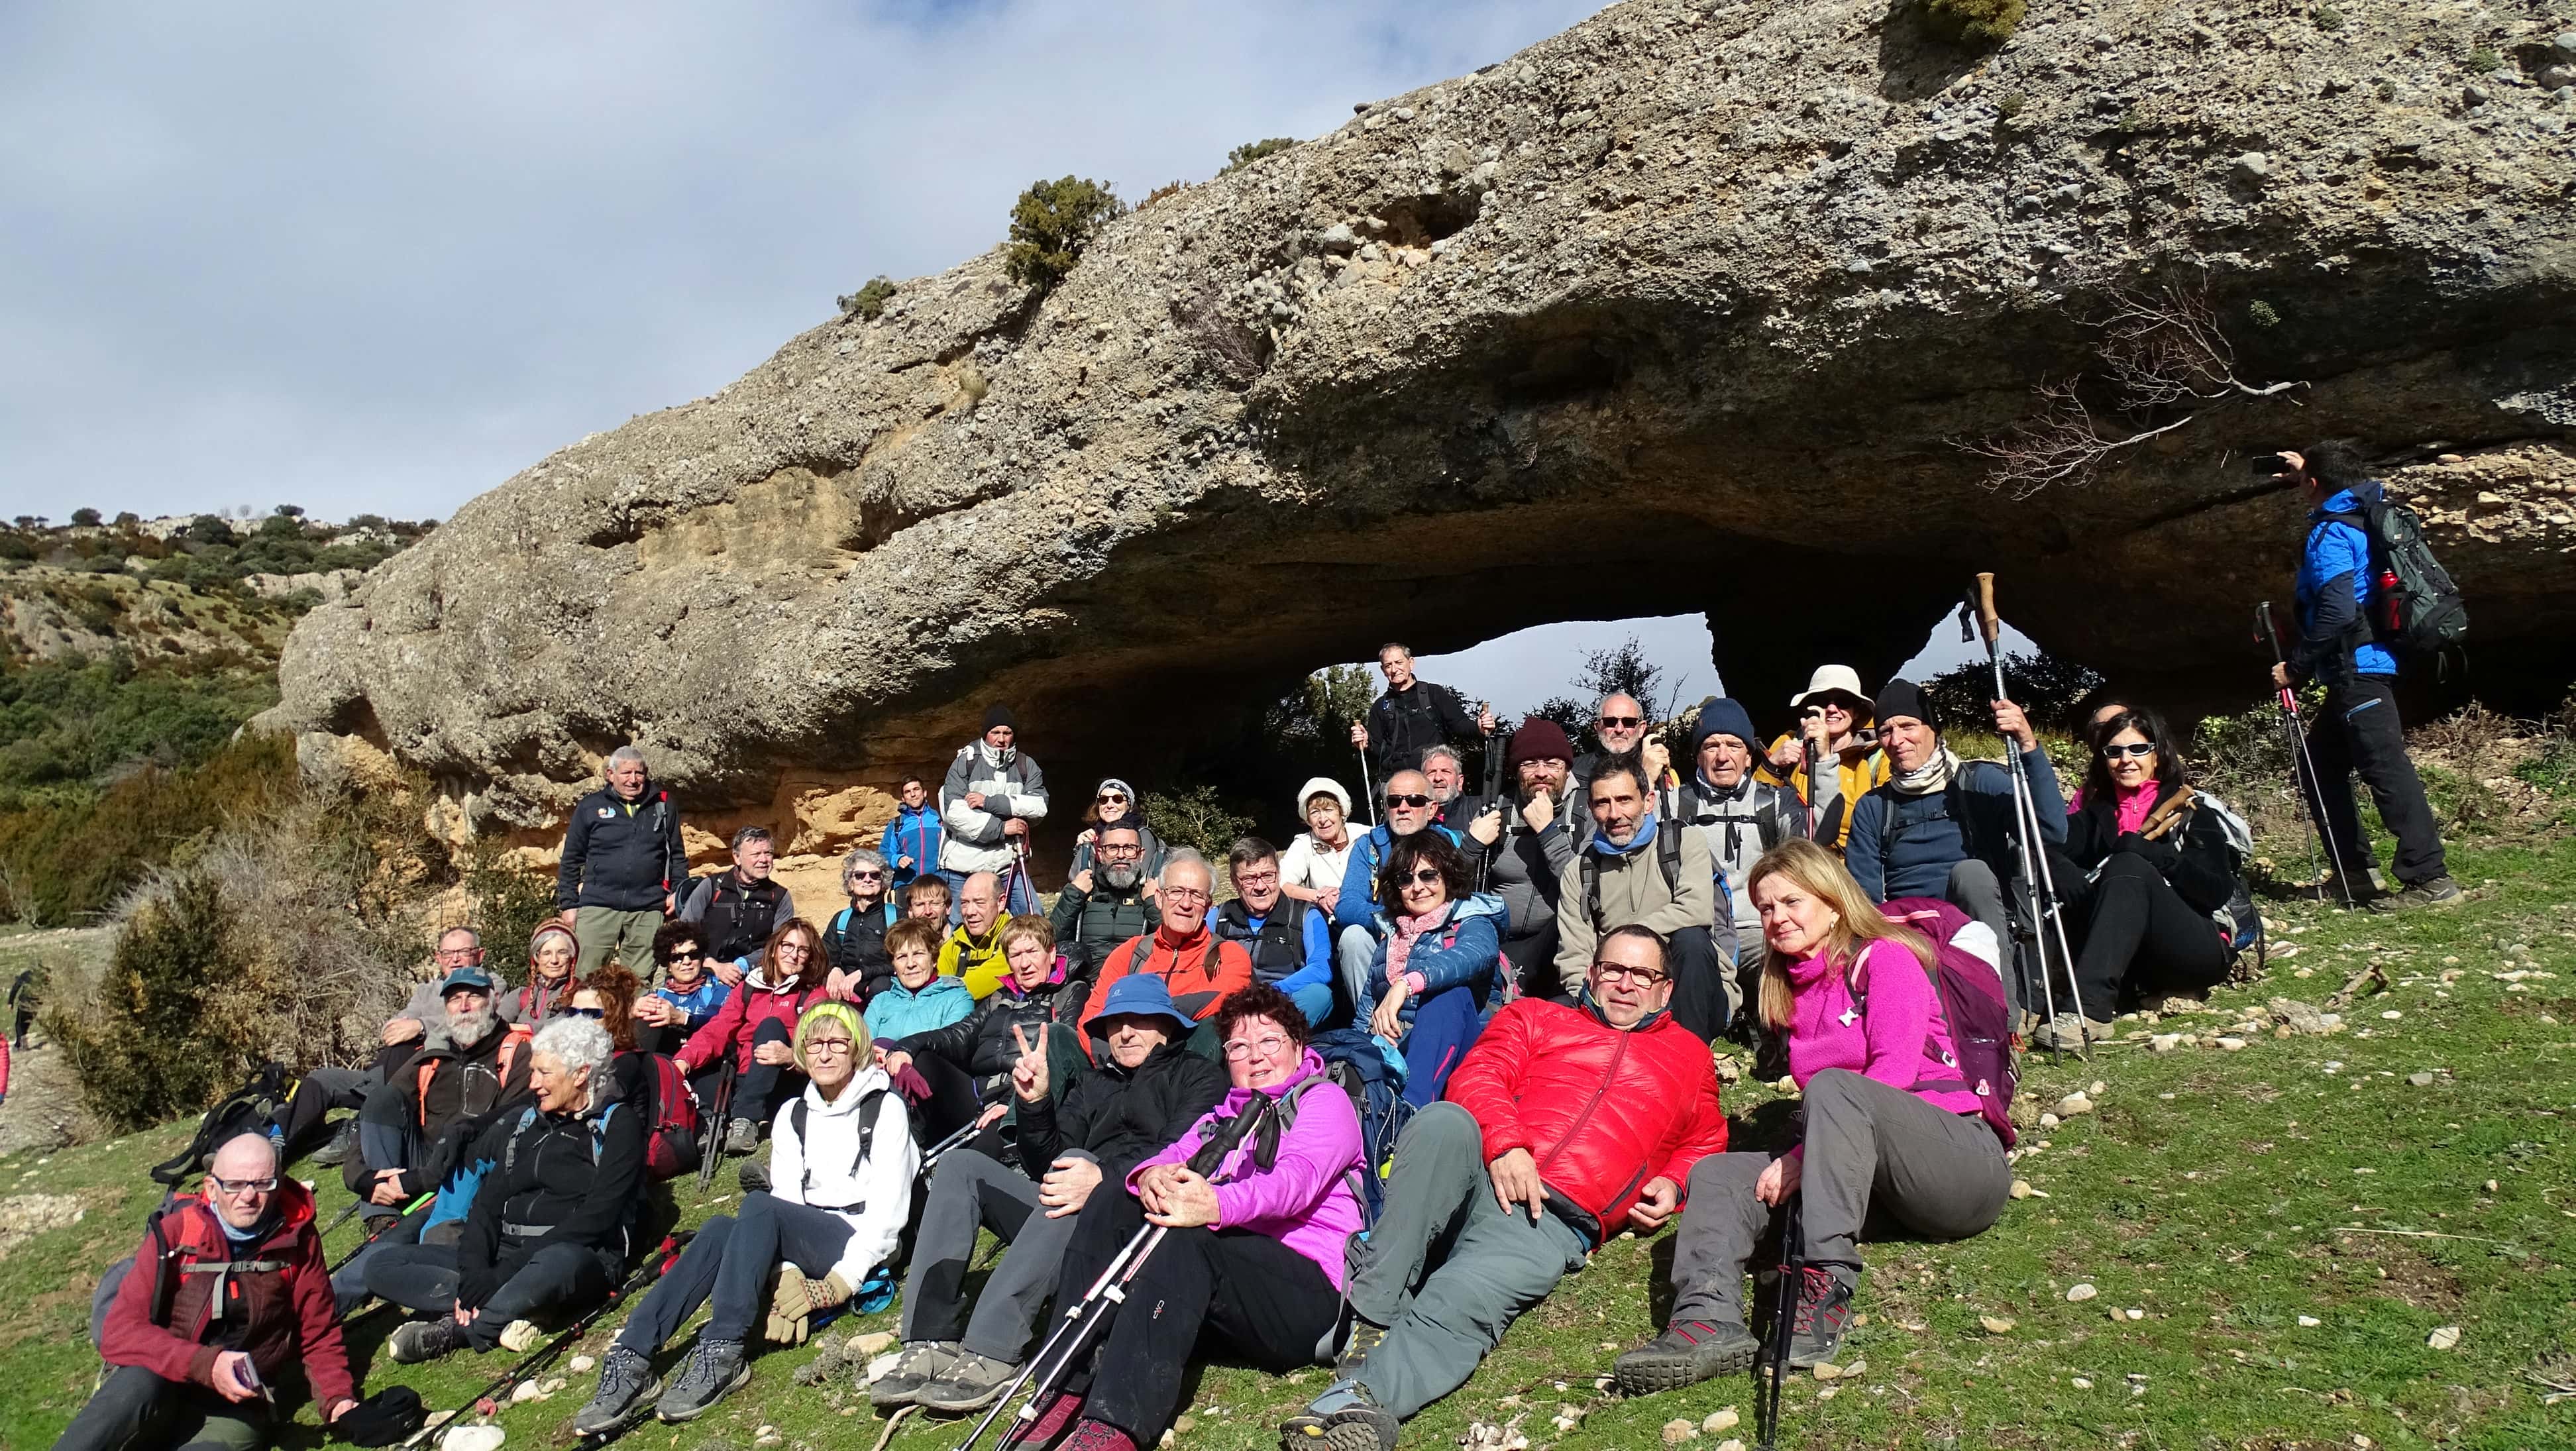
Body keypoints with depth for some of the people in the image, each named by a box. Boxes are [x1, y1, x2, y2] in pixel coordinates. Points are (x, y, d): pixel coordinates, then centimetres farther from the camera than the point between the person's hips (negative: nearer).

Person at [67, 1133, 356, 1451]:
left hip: (237, 1405, 0)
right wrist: (205, 1364, -26)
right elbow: (120, 1333, -12)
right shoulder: (175, 1233, -5)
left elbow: (320, 1334, 5)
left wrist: (339, 1399, -11)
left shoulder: (297, 1238, -2)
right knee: (139, 1387, -34)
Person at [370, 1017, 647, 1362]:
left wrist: (504, 1273, -19)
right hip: (507, 1252, 7)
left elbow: (596, 1216, -12)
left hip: (577, 1255, -7)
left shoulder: (618, 1123, -1)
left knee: (560, 1262, -41)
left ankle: (455, 1331, -21)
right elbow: (488, 1203, 10)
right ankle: (513, 1308, -21)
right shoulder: (525, 1122, 18)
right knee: (384, 1266, -5)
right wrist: (473, 1272, -10)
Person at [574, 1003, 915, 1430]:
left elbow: (889, 1207, -7)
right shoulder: (792, 1115, 16)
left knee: (758, 1205, -31)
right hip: (804, 1250, 5)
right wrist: (787, 1275, -15)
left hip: (859, 1248, -5)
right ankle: (630, 1359, -36)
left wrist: (843, 1280, -19)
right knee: (720, 1229, -27)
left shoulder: (886, 1108, 2)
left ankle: (722, 1355, -37)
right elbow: (786, 1200, 3)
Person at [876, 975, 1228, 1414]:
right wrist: (1034, 1103, -3)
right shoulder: (1091, 1085, 28)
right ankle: (930, 1345, -23)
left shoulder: (1197, 1076, 11)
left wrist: (1105, 1177, -29)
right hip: (1069, 1218, 6)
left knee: (1076, 1161, -34)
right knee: (962, 1163, -9)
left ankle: (992, 1354, -41)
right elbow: (1046, 1167, 16)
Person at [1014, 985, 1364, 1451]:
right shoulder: (1221, 1118, 28)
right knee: (1107, 1208, -11)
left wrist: (1217, 1205, -35)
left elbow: (1299, 1175, -15)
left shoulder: (1326, 1099, 7)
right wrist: (1152, 1176, -19)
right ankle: (1067, 1397, -22)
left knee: (1183, 1237, -33)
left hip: (1307, 1291, -6)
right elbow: (1172, 1158, 8)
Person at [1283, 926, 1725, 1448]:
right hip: (1481, 1170, 1)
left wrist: (1671, 1184, 8)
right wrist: (1504, 1144, -11)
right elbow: (1476, 1077, 10)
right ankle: (1372, 1318, -36)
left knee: (1454, 1306, -31)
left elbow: (1707, 1144, 32)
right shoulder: (1534, 1016, 26)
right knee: (1444, 1121, -36)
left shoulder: (1688, 1056, 30)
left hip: (1551, 1219, -1)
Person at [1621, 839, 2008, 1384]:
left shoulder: (1885, 958, -1)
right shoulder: (1794, 989, 19)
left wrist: (1801, 1158, -19)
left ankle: (1826, 1293, -41)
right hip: (1875, 1177, 7)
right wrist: (1802, 1155, 1)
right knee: (1718, 1173, -10)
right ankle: (1711, 1319, -38)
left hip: (1963, 1158, -7)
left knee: (1833, 1086, -33)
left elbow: (1895, 1074, -16)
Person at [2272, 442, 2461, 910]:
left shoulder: (2330, 534, -14)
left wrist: (2296, 667, -15)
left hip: (2357, 669, -10)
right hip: (2368, 666, 10)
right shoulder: (2362, 516, 13)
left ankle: (2430, 878, -13)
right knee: (2321, 763, 15)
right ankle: (2355, 870, 18)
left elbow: (2337, 612, -23)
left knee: (2385, 769, -12)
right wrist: (2304, 473, 44)